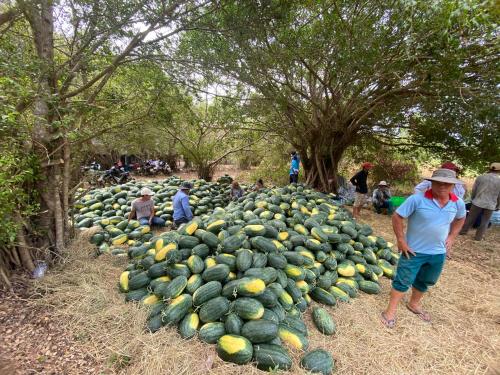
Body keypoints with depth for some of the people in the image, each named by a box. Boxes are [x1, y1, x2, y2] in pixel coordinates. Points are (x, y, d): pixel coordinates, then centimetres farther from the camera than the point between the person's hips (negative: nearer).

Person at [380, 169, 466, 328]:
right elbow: (397, 216, -18)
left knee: (424, 282, 23)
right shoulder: (417, 199, -21)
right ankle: (390, 311, 18)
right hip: (414, 250, -5)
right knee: (403, 281, 3)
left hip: (438, 252, 5)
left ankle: (414, 304, 46)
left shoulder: (458, 203, -4)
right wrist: (401, 240, -18)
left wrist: (451, 237, 8)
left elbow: (460, 219, 18)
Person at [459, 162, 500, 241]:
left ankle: (463, 231, 22)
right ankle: (478, 237, 18)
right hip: (490, 205, 0)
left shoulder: (480, 177, -6)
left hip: (478, 202, 0)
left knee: (471, 218, 13)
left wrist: (473, 199, 20)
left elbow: (473, 190, 3)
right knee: (484, 222, 11)